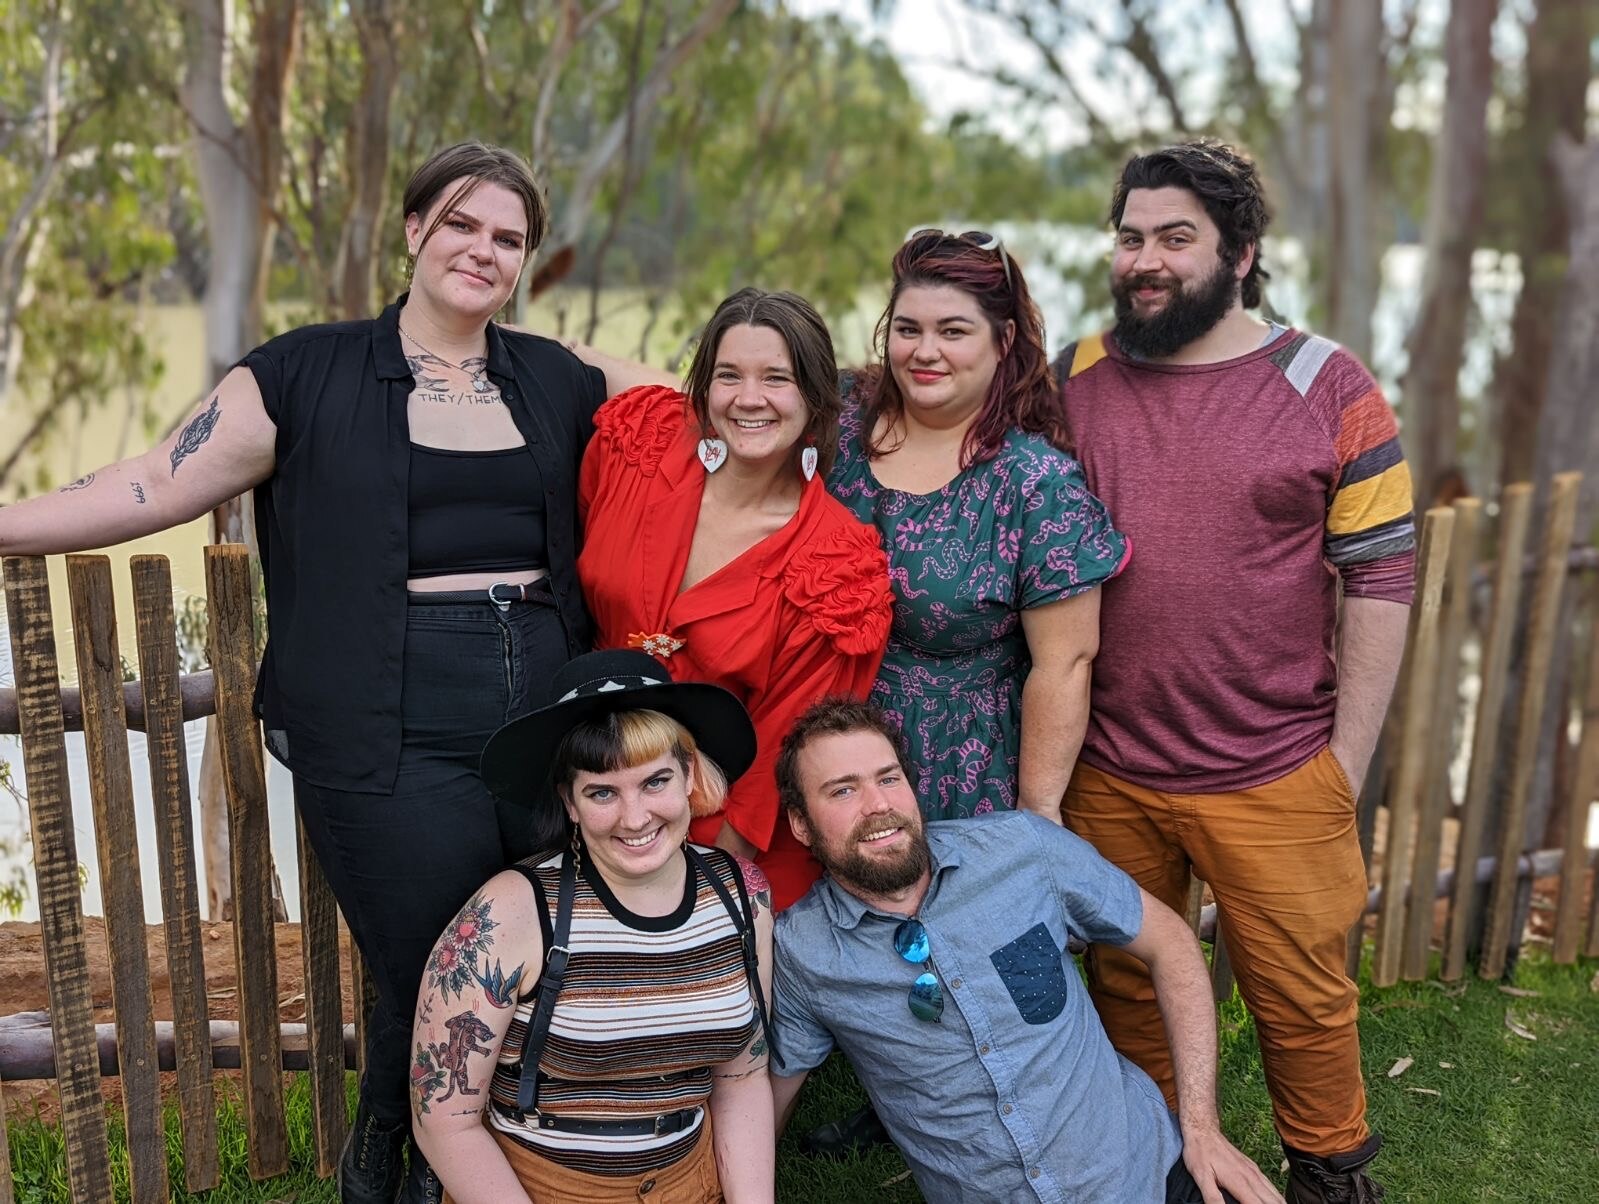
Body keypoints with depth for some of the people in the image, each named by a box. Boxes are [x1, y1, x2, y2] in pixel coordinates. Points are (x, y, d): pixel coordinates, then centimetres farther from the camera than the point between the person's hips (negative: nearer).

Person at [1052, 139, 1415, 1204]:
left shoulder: (1329, 388, -5)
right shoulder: (1074, 381, 2)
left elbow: (1380, 582, -4)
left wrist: (1346, 765, -6)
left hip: (1276, 780, -2)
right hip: (1107, 774, 3)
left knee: (1303, 998, 11)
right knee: (1126, 985, 17)